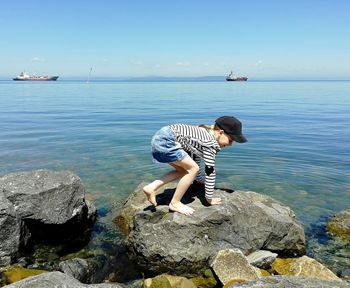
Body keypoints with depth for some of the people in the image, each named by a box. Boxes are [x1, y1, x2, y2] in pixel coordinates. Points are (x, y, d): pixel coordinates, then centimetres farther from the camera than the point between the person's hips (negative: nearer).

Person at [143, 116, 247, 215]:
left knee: (186, 170, 18)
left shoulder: (204, 135, 18)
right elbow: (210, 171, -7)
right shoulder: (211, 143, -10)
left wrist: (203, 181, 39)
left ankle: (151, 187, 12)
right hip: (165, 140, -10)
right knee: (192, 169, -7)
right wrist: (209, 198, 2)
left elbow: (196, 160, 30)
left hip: (160, 138, 10)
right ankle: (175, 203, 4)